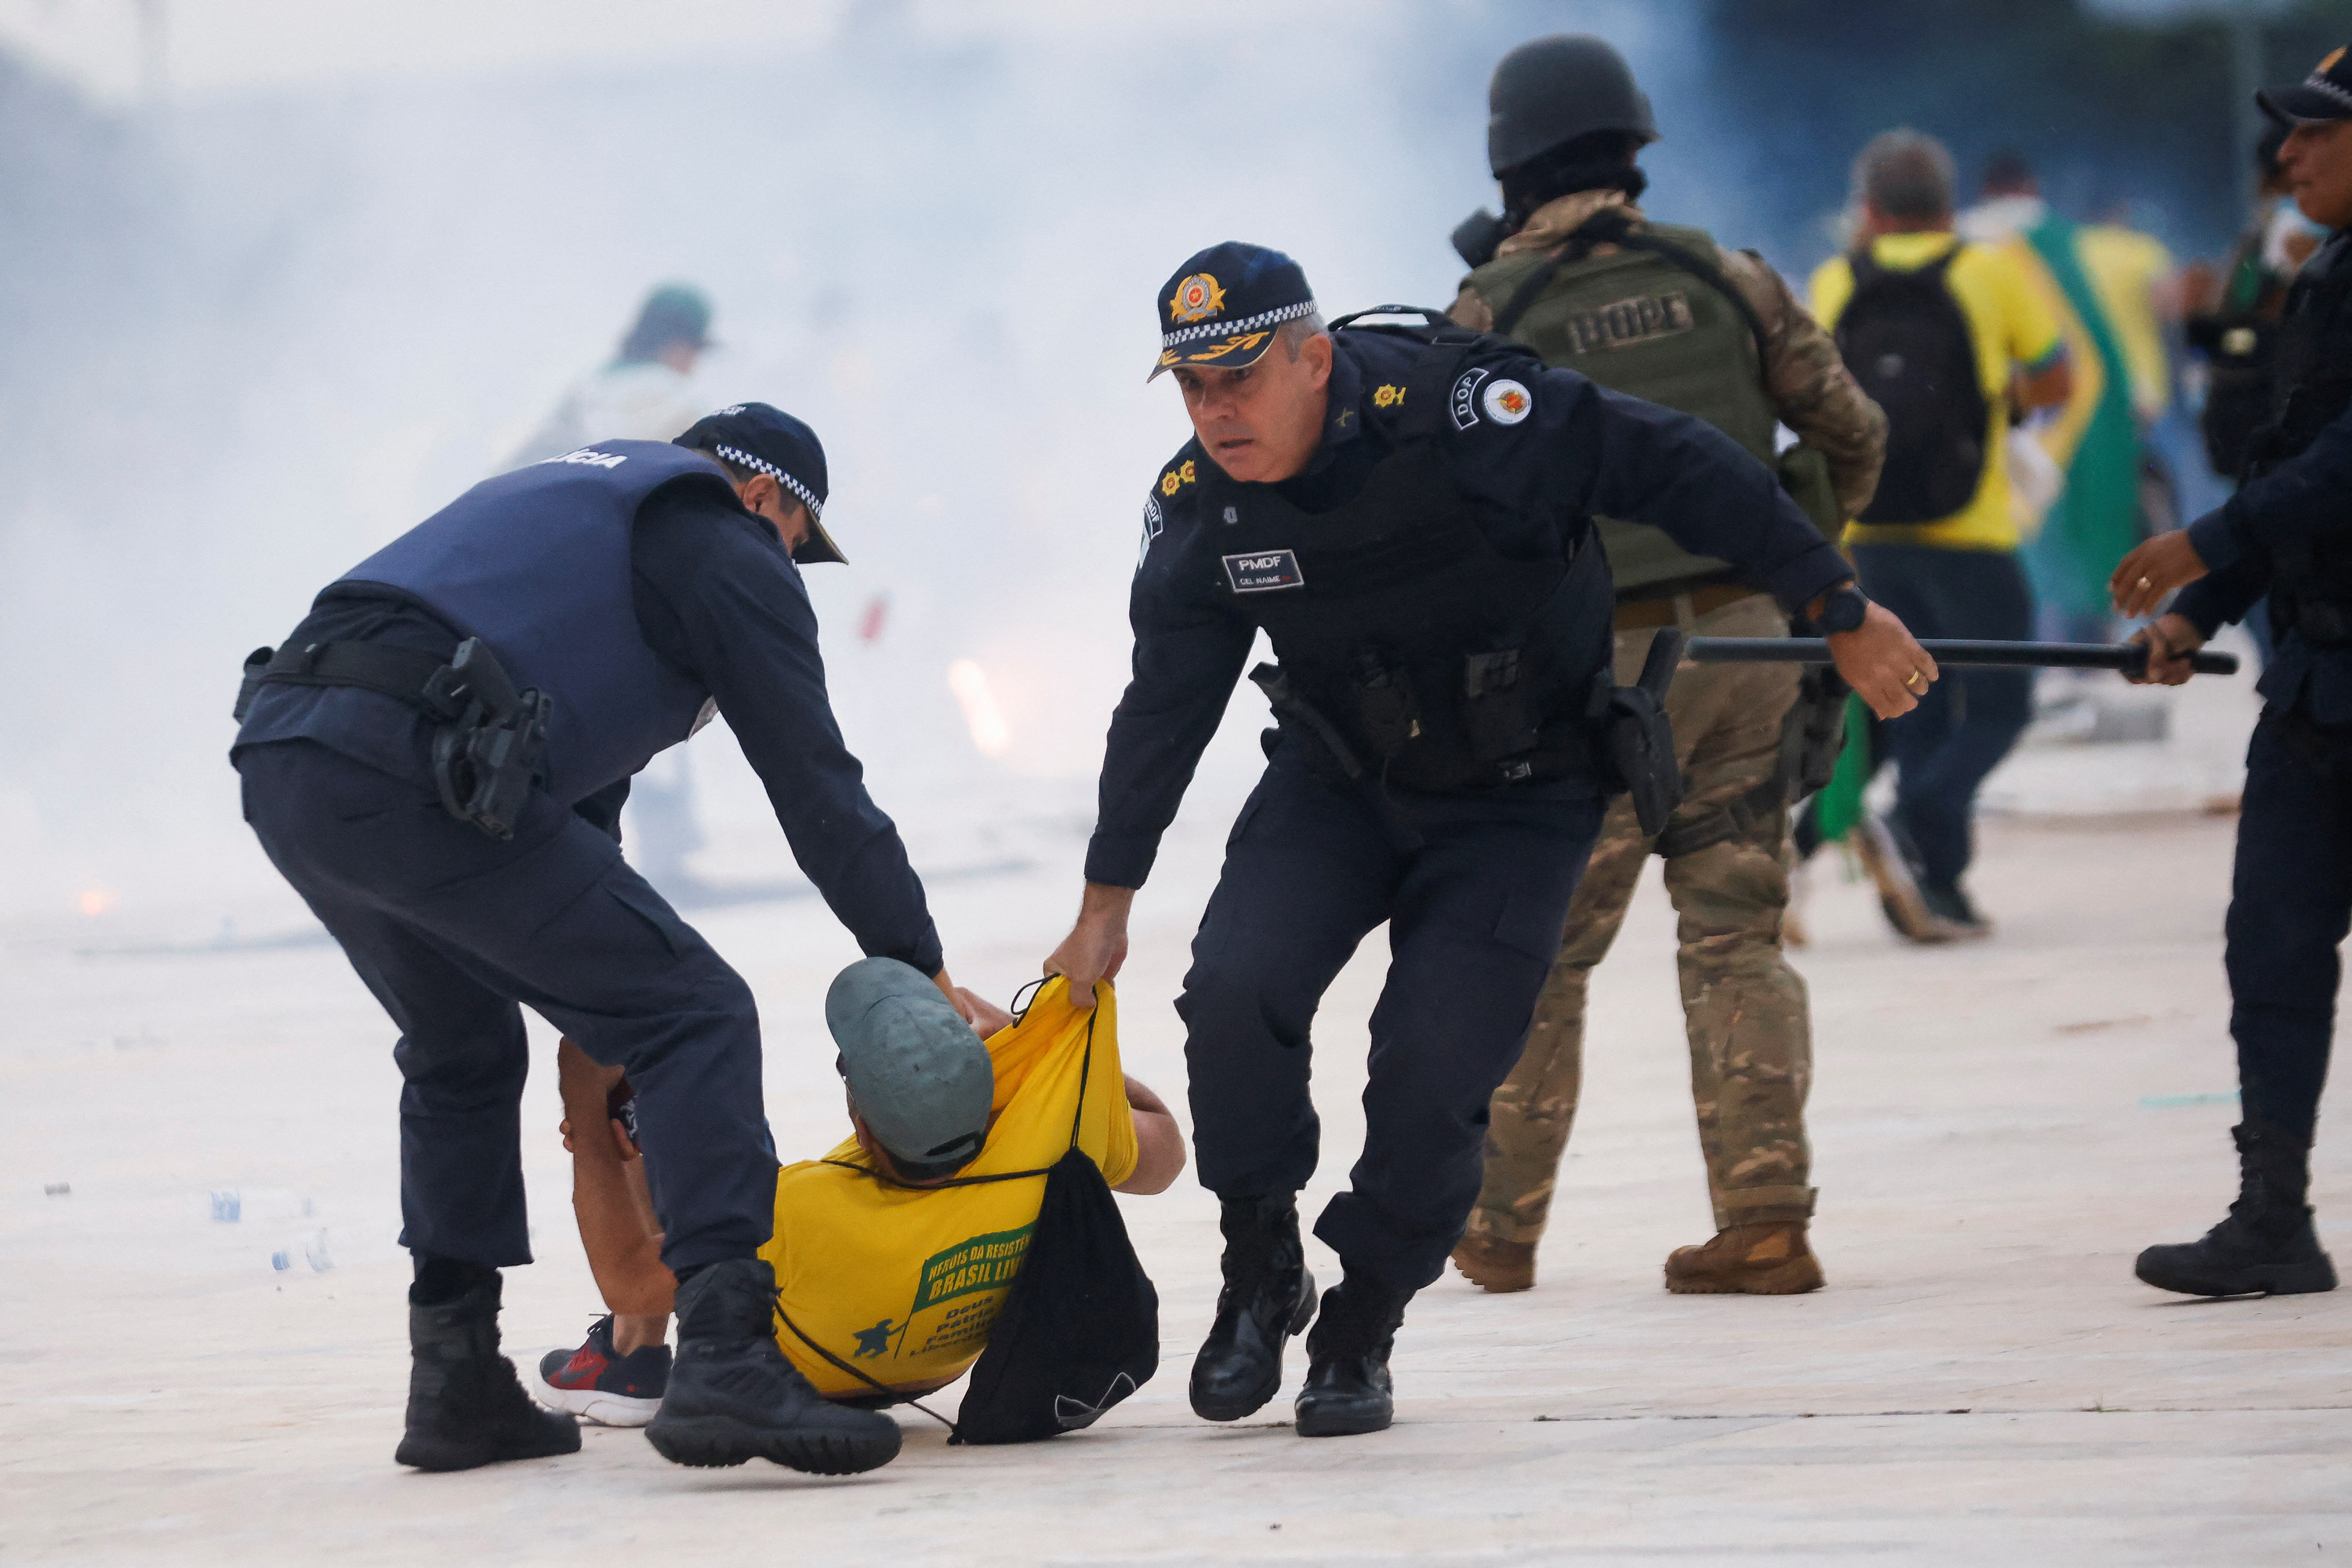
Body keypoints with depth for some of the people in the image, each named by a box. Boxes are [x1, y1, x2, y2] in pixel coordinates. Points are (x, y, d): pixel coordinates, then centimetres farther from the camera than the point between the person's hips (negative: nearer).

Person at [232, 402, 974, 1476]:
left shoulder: (566, 500, 36)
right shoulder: (731, 554, 11)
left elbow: (579, 792, 36)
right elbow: (815, 784, 8)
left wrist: (590, 984, 36)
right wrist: (920, 971, 14)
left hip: (277, 763, 9)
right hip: (412, 770, -9)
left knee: (462, 1048, 29)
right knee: (693, 1016, -4)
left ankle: (456, 1388, 26)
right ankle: (726, 1360, -19)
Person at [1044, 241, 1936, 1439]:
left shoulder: (1456, 411, -28)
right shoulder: (1198, 507, -11)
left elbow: (1682, 473, -21)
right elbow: (1165, 708, 2)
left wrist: (1844, 616, -18)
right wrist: (1106, 907, 6)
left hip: (1519, 797, -4)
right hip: (1336, 783, 4)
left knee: (1436, 1063, -17)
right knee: (1233, 989, -19)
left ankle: (1361, 1327, 7)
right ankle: (1261, 1273, 3)